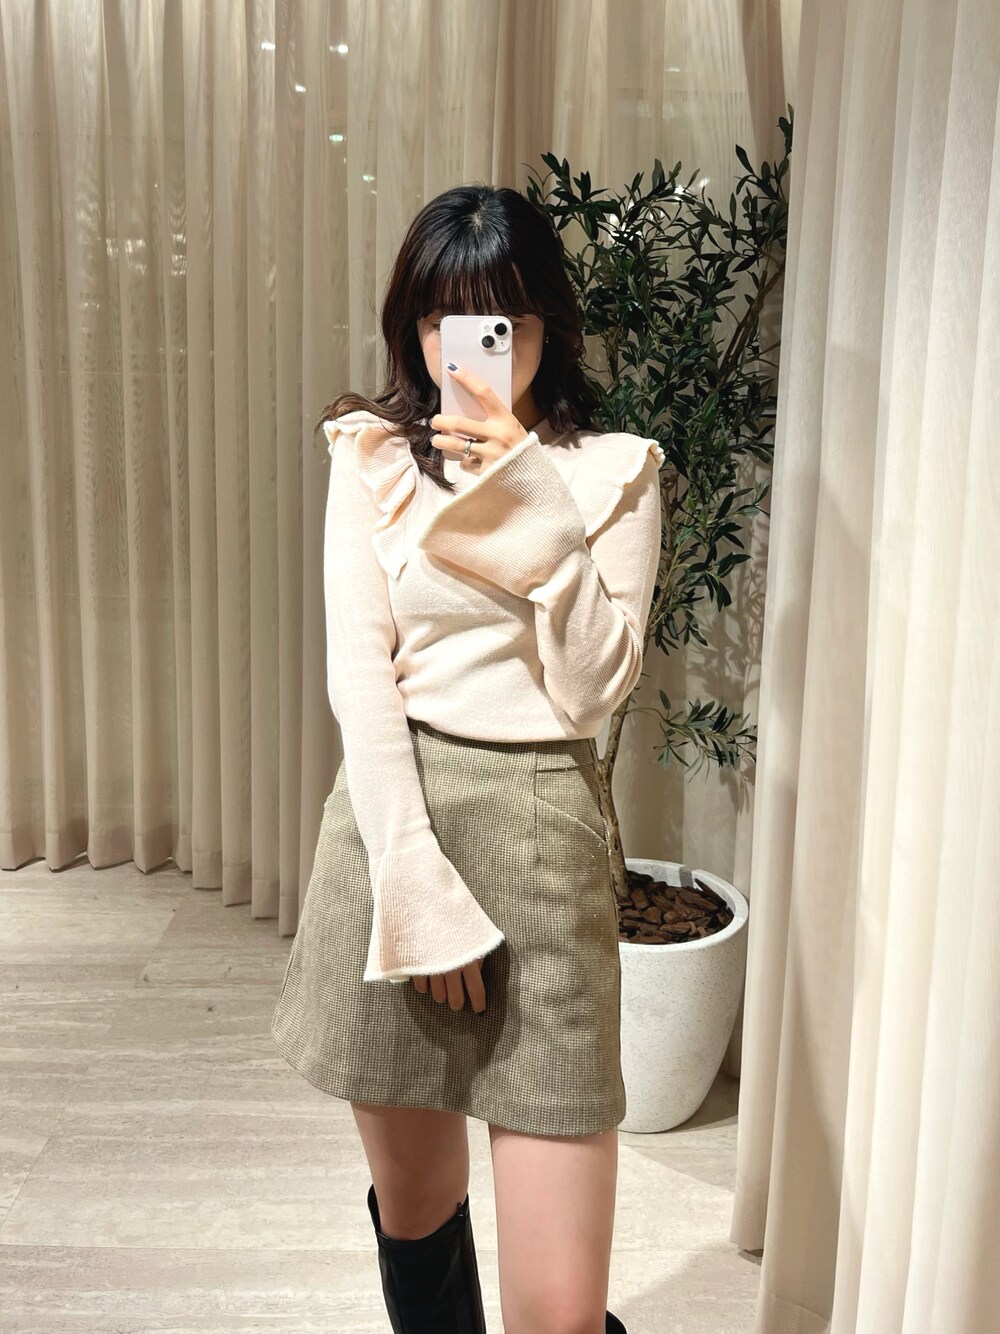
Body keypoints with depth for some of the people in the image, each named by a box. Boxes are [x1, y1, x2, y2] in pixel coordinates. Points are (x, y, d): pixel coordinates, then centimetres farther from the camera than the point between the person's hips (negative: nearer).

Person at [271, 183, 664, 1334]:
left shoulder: (613, 470, 4)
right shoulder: (374, 455, 6)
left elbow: (592, 692, -5)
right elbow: (357, 671, -3)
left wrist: (540, 513, -14)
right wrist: (417, 884, -10)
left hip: (540, 829, -1)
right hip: (389, 819, 2)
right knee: (412, 1208, 18)